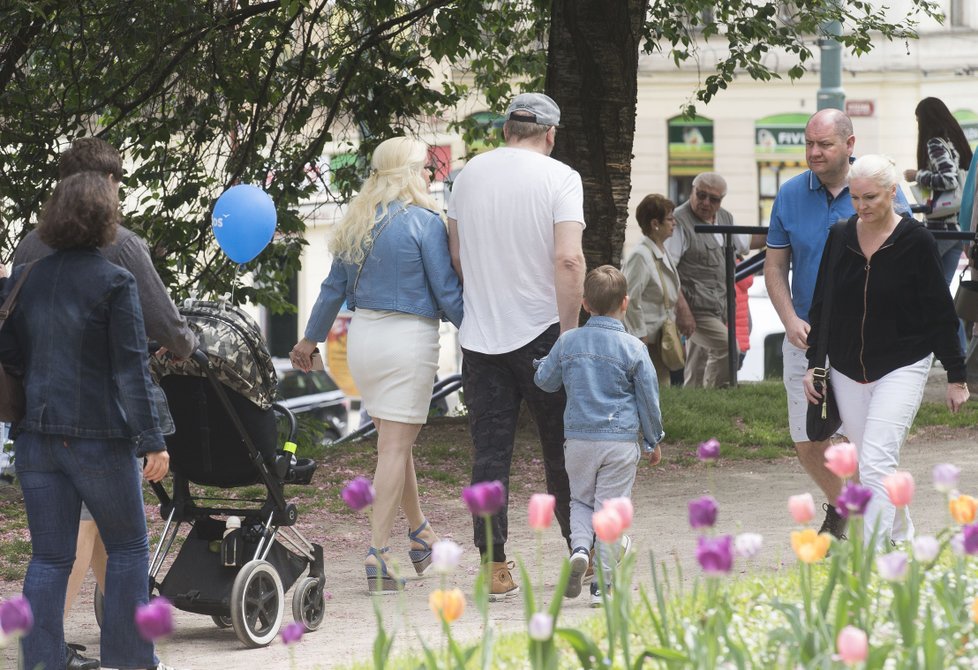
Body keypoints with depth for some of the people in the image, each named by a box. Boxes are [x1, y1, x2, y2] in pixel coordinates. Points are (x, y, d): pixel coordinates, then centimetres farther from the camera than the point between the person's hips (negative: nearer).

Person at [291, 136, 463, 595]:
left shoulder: (357, 224, 9)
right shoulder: (425, 222, -10)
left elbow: (334, 287, 15)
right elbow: (448, 293, -9)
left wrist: (311, 339, 27)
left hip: (363, 334, 7)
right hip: (409, 338, -7)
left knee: (396, 440, 19)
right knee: (395, 446, -5)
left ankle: (420, 535, 31)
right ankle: (377, 554, -8)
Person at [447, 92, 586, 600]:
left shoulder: (470, 174, 5)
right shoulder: (559, 177, -8)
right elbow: (568, 259, -19)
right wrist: (569, 330, -13)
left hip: (480, 334, 3)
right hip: (540, 332, -3)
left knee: (489, 452, 4)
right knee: (562, 449, 9)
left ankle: (494, 568, 3)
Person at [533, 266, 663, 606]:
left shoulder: (568, 342, -1)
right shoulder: (633, 348, -7)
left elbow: (544, 380, 11)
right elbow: (648, 398, 0)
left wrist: (543, 362, 33)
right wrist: (653, 441, 12)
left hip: (579, 439, 2)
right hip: (621, 441, -2)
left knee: (580, 501, 18)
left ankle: (580, 547, -10)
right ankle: (603, 584, 2)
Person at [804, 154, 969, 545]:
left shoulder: (916, 242, -9)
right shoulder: (840, 238, 2)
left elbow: (941, 314, -4)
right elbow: (821, 306, 12)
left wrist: (956, 377, -2)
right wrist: (813, 364, 8)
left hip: (902, 367, -5)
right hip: (847, 372, 5)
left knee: (876, 462, -18)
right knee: (869, 465, 11)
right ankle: (901, 538, 30)